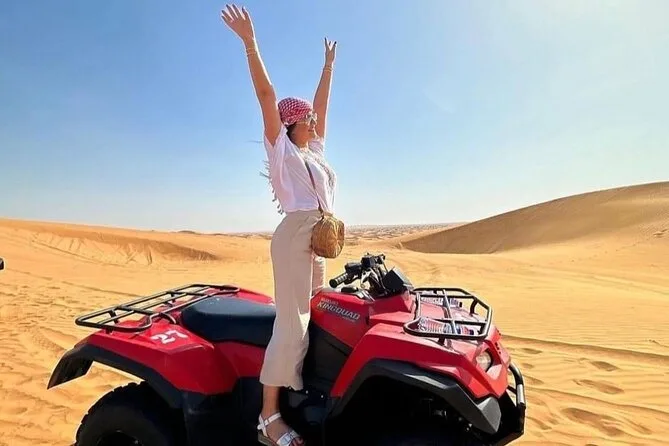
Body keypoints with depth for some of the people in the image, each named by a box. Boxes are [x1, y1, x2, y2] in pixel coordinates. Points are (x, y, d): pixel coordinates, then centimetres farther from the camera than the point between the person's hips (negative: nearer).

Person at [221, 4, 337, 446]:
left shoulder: (315, 150, 21)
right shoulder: (281, 147, 3)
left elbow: (320, 104, 29)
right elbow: (266, 94, -5)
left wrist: (329, 63, 37)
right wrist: (250, 41, -9)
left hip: (320, 239, 9)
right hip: (295, 235, -8)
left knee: (315, 320, 9)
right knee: (292, 324, -12)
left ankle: (299, 397, 19)